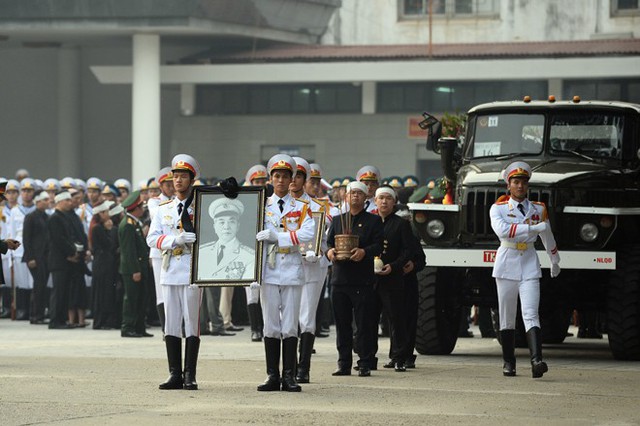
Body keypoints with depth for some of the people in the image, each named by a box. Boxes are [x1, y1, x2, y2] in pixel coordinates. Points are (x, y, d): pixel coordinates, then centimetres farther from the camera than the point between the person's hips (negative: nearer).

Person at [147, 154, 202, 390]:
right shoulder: (164, 209, 12)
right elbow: (152, 238, 2)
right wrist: (175, 240, -13)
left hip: (192, 271, -4)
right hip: (170, 272, 4)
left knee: (192, 322, -3)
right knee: (171, 324, 4)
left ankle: (190, 375, -1)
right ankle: (175, 375, 9)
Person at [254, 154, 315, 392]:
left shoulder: (300, 208, 6)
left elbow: (308, 233, -9)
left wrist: (278, 236, -18)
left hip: (292, 271, -1)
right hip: (269, 271, 1)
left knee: (290, 326, -1)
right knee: (271, 326, 2)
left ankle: (289, 376, 1)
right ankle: (272, 376, 5)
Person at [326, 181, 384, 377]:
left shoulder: (374, 221, 7)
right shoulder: (337, 220, 19)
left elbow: (379, 245, -3)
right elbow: (329, 242, 15)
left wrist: (364, 252, -22)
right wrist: (329, 251, -8)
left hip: (363, 280, -4)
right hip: (340, 278, 4)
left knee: (363, 323, -4)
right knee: (342, 323, 4)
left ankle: (365, 364, -1)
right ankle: (344, 364, 9)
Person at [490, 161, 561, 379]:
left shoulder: (538, 209, 9)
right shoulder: (498, 208, 0)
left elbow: (547, 236, 23)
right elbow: (502, 230, -20)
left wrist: (555, 261, 34)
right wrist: (533, 228, -22)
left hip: (529, 265, 1)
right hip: (506, 265, 0)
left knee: (531, 314, -14)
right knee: (507, 317, 6)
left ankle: (537, 361, -28)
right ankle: (508, 362, 17)